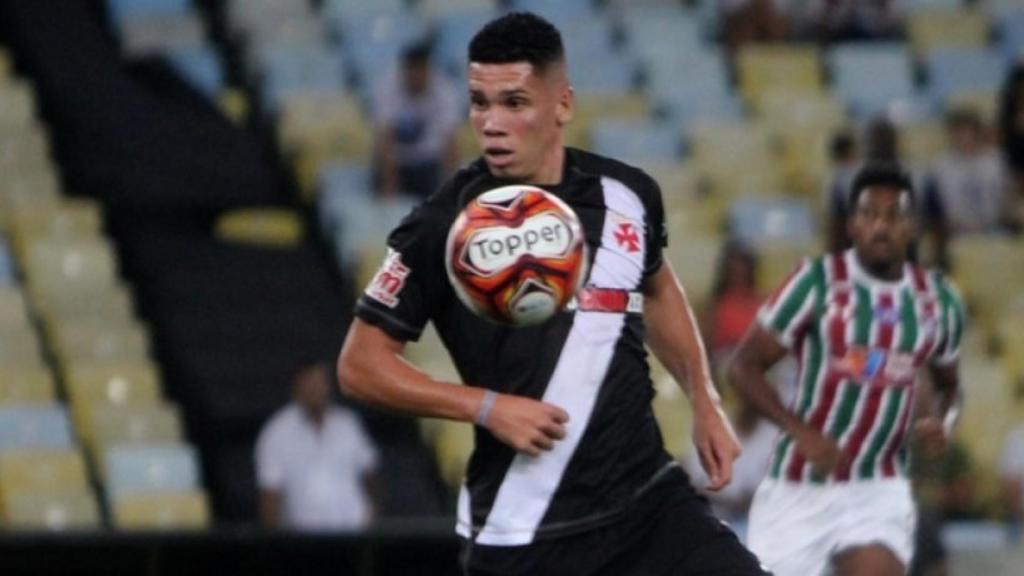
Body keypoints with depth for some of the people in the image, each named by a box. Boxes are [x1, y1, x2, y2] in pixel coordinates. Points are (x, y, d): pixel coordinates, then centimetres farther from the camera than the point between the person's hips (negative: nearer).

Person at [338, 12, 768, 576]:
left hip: (647, 496, 4)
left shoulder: (626, 193, 2)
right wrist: (488, 407, -16)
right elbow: (361, 364, -6)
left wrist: (703, 401, 19)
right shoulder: (444, 227, -11)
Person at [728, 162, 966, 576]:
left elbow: (948, 384, 23)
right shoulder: (817, 283, -8)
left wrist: (943, 420, -1)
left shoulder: (938, 302, 5)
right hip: (800, 487, -2)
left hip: (880, 493, 2)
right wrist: (800, 432, -20)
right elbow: (744, 367, -7)